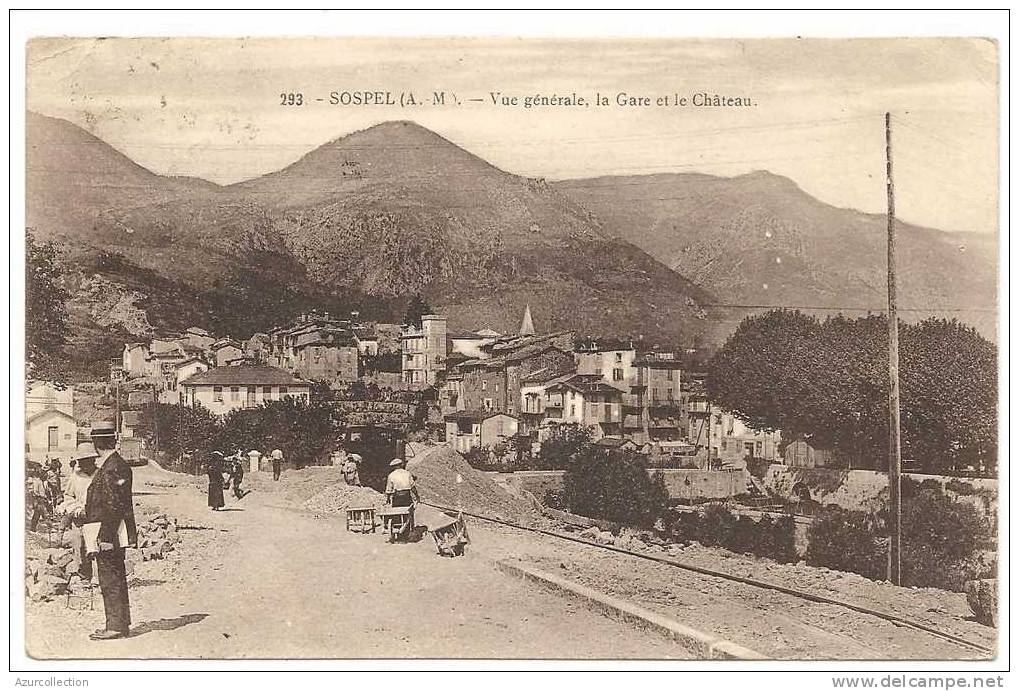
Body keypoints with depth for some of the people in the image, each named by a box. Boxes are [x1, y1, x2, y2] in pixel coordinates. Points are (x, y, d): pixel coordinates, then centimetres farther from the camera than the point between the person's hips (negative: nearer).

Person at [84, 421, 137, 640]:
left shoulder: (114, 467, -19)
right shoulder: (108, 465, 13)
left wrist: (105, 537, -22)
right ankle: (119, 623, 23)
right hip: (109, 536, 10)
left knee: (110, 581, -3)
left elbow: (114, 506, -22)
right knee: (115, 581, 15)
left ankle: (116, 626, 3)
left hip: (108, 535, -10)